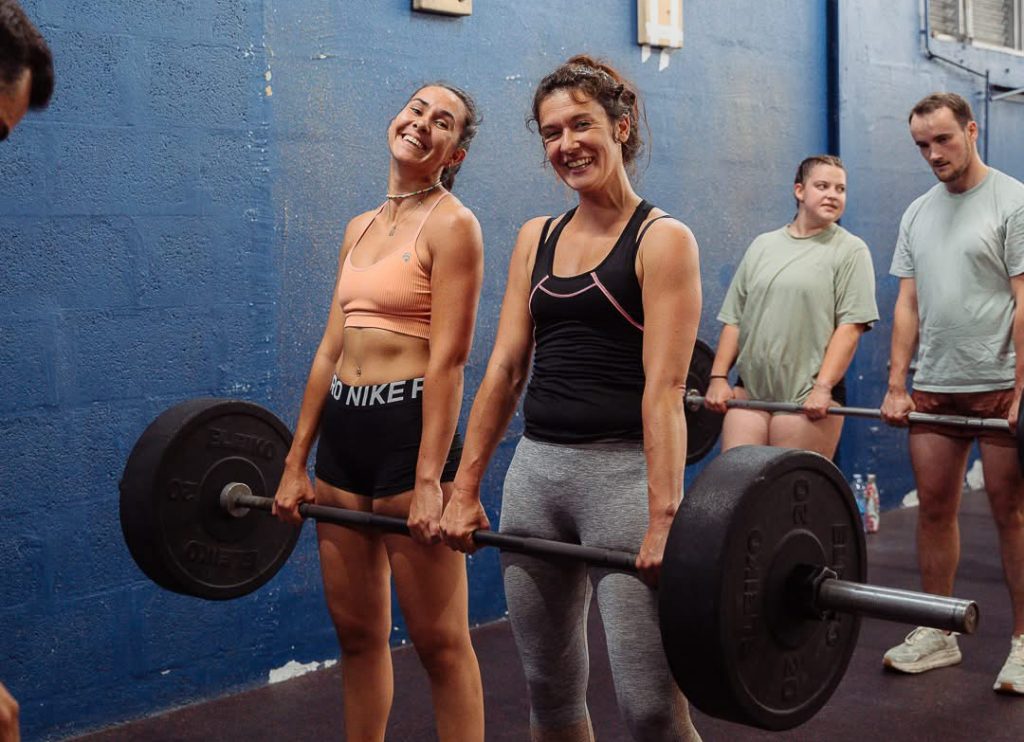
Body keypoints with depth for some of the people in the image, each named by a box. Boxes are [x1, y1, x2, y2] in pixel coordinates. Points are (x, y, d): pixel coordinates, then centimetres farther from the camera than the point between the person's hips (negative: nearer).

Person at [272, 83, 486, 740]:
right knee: (356, 630, 16)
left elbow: (447, 361, -14)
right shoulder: (361, 229, 15)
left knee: (439, 638, 2)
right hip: (343, 428, 7)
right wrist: (296, 462, 12)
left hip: (408, 429, -7)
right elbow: (331, 349, 14)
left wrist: (430, 481, -20)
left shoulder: (451, 224, -7)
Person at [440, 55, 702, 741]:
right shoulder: (537, 238, 12)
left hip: (621, 470, -6)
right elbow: (505, 368, 9)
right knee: (549, 685, 14)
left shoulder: (662, 239, -4)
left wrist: (664, 518, -21)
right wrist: (465, 489, 6)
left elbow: (663, 388, -14)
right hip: (536, 467, 6)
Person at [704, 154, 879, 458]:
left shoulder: (850, 250, 2)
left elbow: (851, 325, -6)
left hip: (807, 397, -4)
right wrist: (718, 377, 5)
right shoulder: (763, 245, 15)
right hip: (750, 389, 4)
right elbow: (734, 319, 13)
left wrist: (823, 387, -14)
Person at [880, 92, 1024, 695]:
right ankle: (938, 635, 19)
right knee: (934, 509, 8)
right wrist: (896, 385, 5)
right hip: (934, 390, 5)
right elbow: (908, 305, 12)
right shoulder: (918, 214, 12)